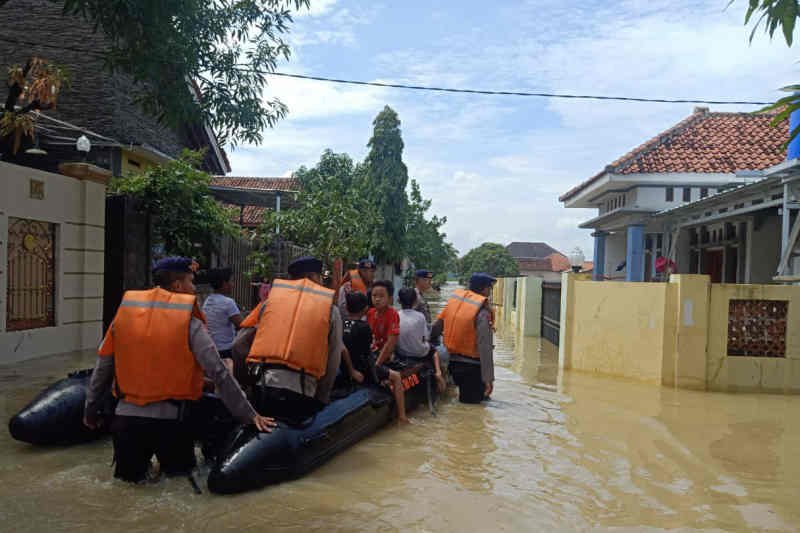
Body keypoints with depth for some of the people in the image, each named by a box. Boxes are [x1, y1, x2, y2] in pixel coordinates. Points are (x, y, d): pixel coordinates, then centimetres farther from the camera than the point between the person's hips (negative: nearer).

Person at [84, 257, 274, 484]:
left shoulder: (125, 312, 3)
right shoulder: (190, 324, -7)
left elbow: (102, 367, 7)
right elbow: (220, 374, -10)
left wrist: (90, 411, 21)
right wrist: (250, 415, -4)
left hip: (126, 416, 3)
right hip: (170, 419, -3)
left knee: (128, 477, 23)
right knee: (181, 477, 19)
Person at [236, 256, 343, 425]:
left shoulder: (272, 297, 13)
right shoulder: (331, 309, 8)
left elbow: (238, 345, 12)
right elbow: (332, 363, 6)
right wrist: (320, 402, 15)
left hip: (262, 386, 2)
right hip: (300, 392, -1)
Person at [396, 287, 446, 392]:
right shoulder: (420, 316, -17)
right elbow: (424, 338, -10)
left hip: (401, 354, 2)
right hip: (419, 354, -2)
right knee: (434, 350, 31)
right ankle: (438, 373, 17)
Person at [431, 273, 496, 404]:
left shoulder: (454, 299, 1)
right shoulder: (482, 312, -17)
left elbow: (437, 326, 5)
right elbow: (485, 347, -22)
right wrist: (489, 378, -20)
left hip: (452, 360, 7)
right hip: (471, 365, -7)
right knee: (472, 401, 7)